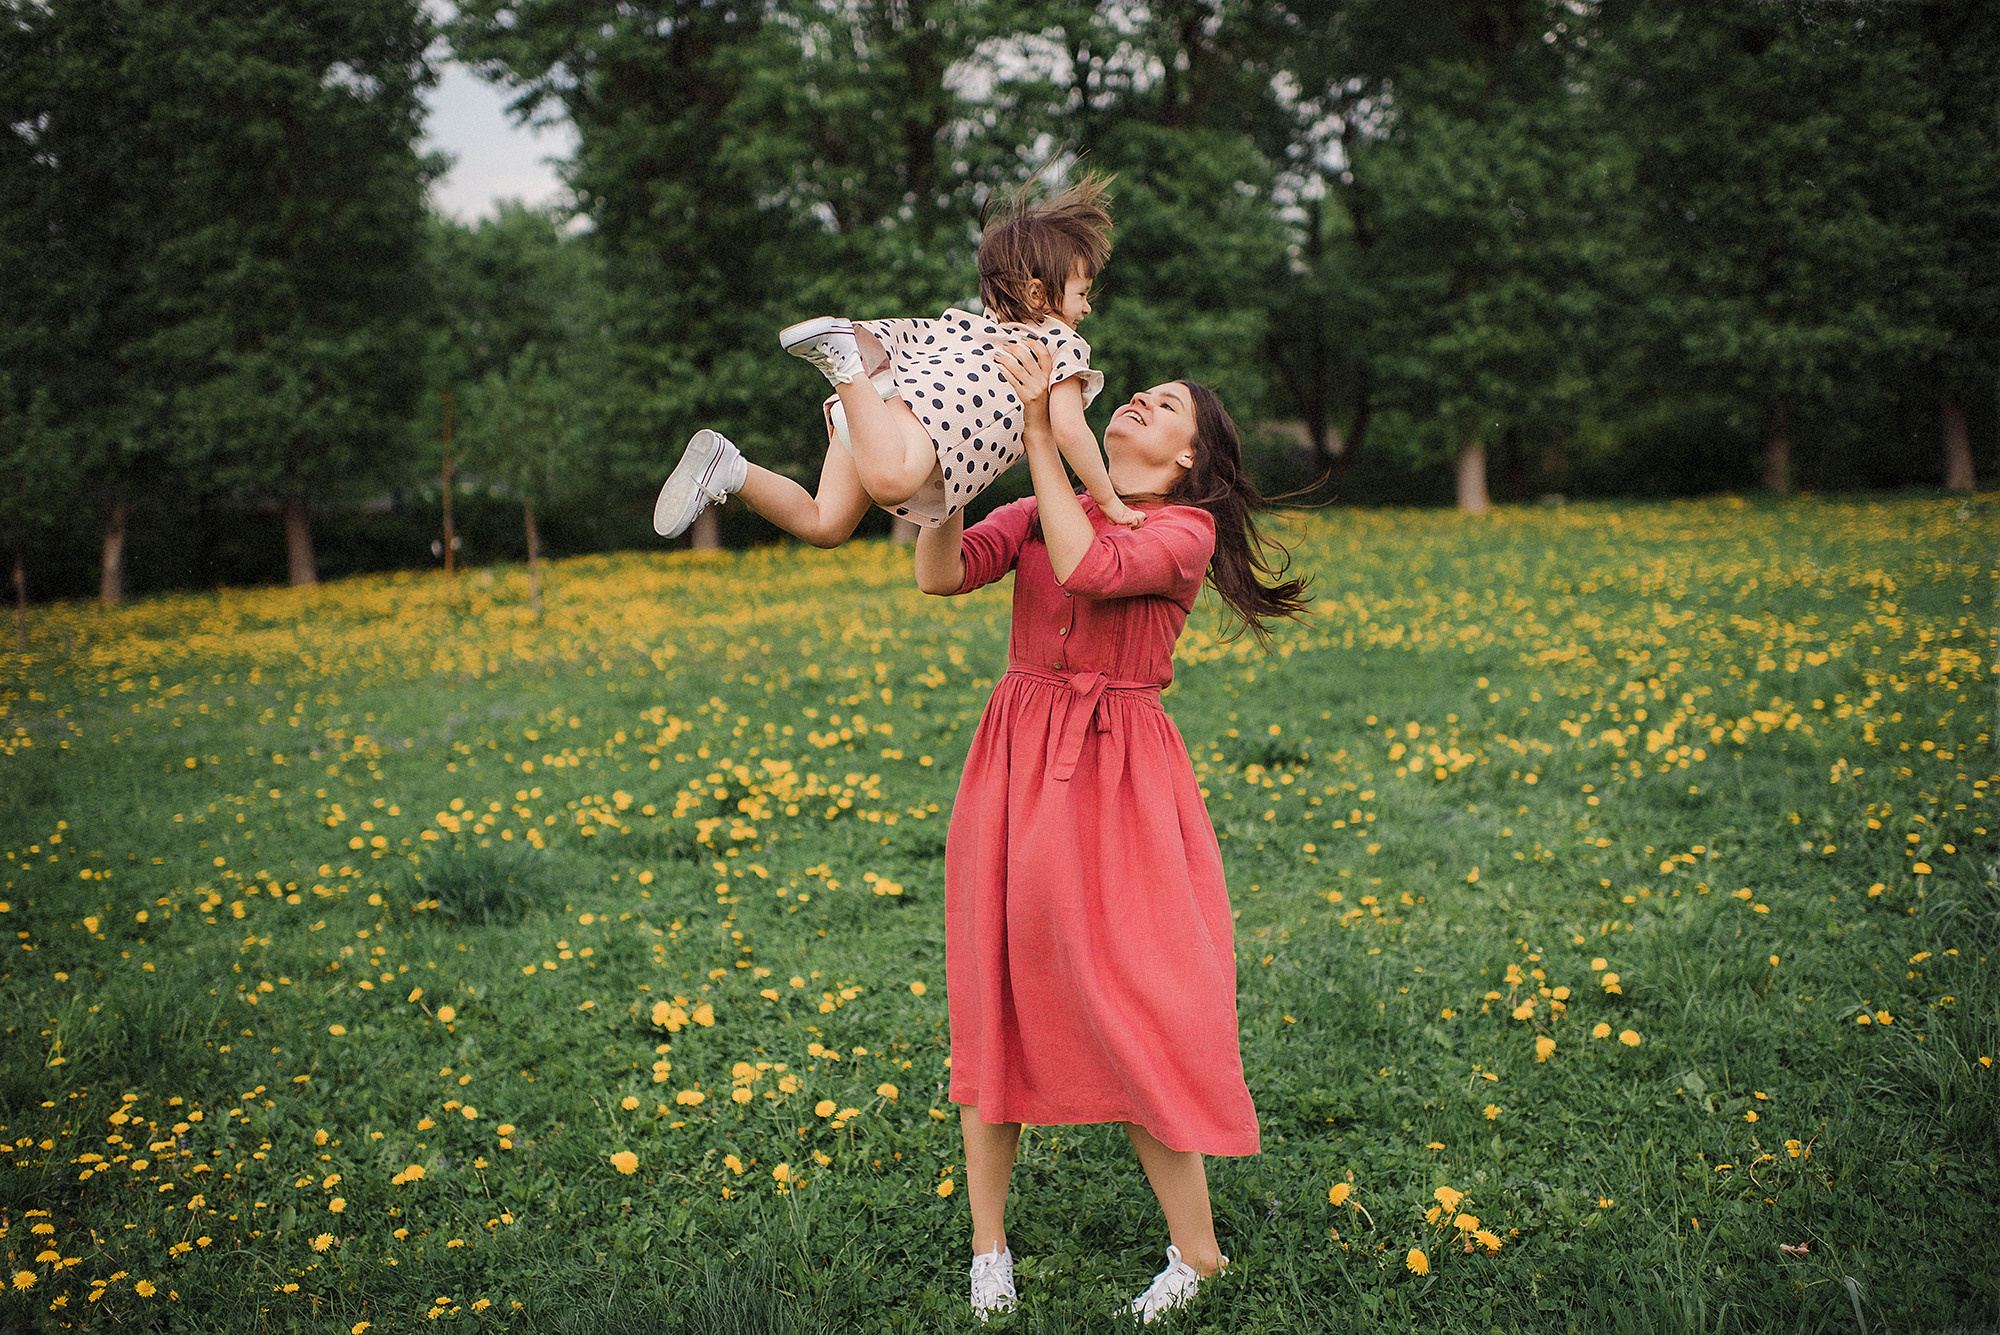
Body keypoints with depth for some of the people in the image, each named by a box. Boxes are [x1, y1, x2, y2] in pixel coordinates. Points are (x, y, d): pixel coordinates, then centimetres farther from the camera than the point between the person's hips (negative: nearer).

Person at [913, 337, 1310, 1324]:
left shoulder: (1185, 530, -2)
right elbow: (940, 575, -4)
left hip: (1116, 776, -4)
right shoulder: (1037, 513, 10)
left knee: (1128, 1002, -3)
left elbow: (1090, 570, -21)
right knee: (997, 991, 7)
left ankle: (1195, 1250, 14)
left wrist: (1038, 430, -20)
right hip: (1015, 763, 4)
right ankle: (988, 1248, 20)